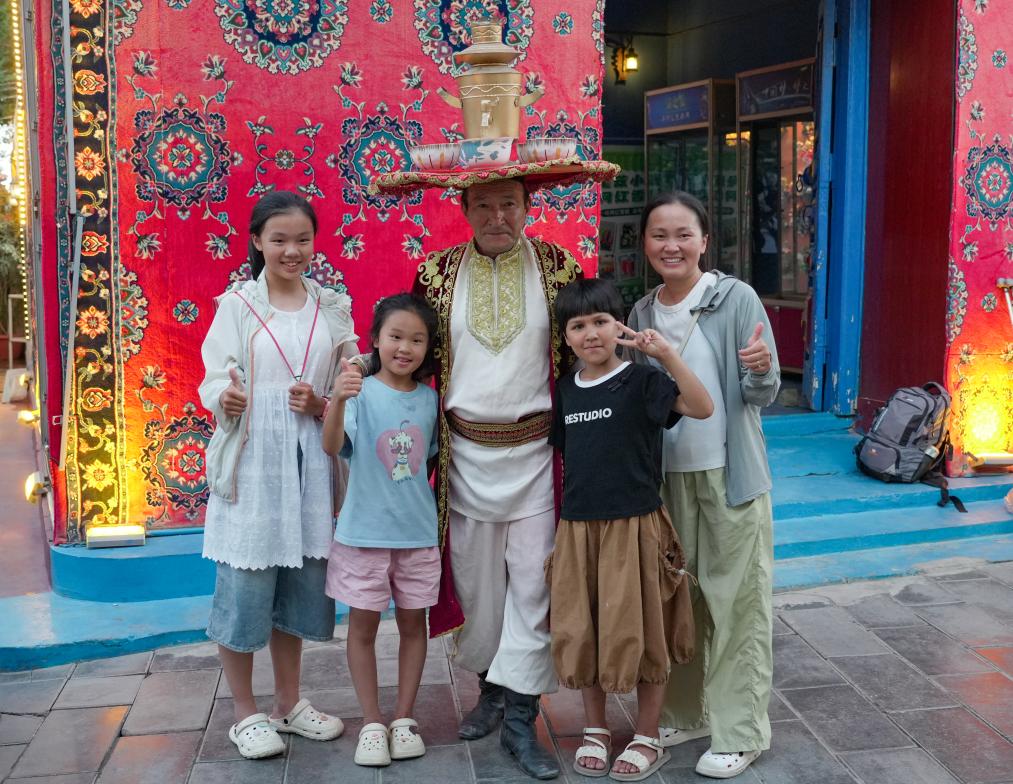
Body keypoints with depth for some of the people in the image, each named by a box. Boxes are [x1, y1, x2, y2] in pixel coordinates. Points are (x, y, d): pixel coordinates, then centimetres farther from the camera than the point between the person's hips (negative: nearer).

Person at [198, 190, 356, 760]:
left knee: (300, 579, 12)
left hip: (310, 460, 3)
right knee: (246, 582, 0)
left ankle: (289, 701, 29)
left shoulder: (333, 306, 8)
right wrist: (226, 399, -29)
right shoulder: (237, 305, -1)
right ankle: (245, 711, 17)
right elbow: (215, 382, -6)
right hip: (252, 460, -3)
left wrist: (322, 405, -11)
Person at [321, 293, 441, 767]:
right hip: (364, 531, -3)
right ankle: (372, 723, 18)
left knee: (413, 623, 11)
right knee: (363, 624, 6)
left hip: (418, 532, 3)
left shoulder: (429, 399, 1)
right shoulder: (361, 392, -11)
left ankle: (404, 718, 24)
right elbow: (332, 446, -26)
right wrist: (336, 400, -43)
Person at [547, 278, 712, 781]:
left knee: (639, 633, 5)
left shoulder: (641, 382, -8)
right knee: (581, 633, 12)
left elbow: (701, 408, -23)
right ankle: (595, 730, 31)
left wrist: (666, 353, -32)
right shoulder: (565, 392, 8)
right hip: (577, 529, 5)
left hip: (633, 527, -4)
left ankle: (648, 738, 23)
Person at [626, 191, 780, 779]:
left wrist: (761, 370, -29)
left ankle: (740, 731, 15)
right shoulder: (642, 314, 5)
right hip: (666, 474, 5)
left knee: (736, 600, 3)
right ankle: (687, 712, 29)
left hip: (730, 473, -4)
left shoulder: (736, 298, -9)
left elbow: (764, 395, -9)